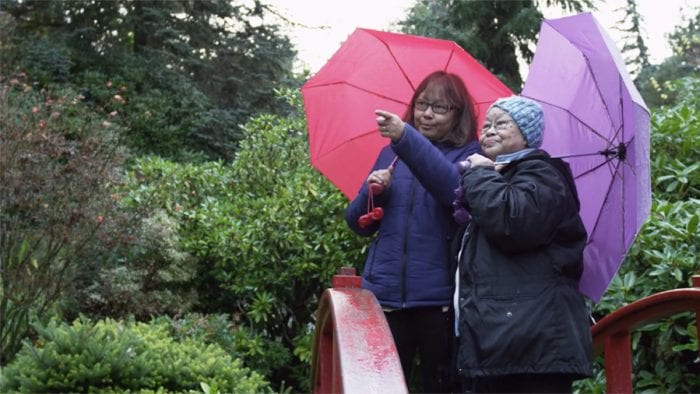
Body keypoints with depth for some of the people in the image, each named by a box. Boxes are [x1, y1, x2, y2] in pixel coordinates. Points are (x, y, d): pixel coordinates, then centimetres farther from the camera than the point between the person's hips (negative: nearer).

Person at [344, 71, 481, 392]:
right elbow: (359, 224, 15)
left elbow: (456, 188, -23)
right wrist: (373, 191, -6)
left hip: (440, 296, -3)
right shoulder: (392, 153, 14)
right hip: (386, 293, 3)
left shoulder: (469, 155, 2)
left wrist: (407, 138, -33)